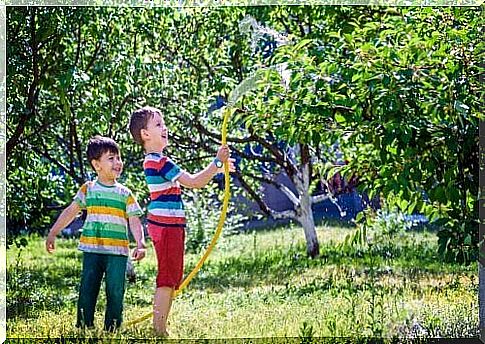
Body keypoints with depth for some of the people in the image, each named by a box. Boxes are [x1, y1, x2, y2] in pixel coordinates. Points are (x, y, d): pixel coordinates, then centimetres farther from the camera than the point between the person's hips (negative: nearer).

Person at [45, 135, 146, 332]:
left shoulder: (125, 194, 5)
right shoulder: (88, 190, 7)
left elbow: (134, 221, 2)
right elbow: (71, 212, 15)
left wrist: (140, 244, -12)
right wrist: (52, 234, 16)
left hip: (117, 251, -1)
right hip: (91, 249, 1)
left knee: (115, 291, -2)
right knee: (87, 290, 2)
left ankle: (112, 328, 6)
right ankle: (84, 327, 10)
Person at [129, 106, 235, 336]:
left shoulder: (155, 161, 16)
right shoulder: (159, 162, -16)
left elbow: (189, 180, 23)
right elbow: (194, 182, -20)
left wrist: (217, 168, 15)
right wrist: (217, 162, -16)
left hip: (168, 226, 10)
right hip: (166, 226, -10)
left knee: (172, 278, 14)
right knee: (167, 278, -8)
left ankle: (161, 327, 19)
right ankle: (159, 329, -6)